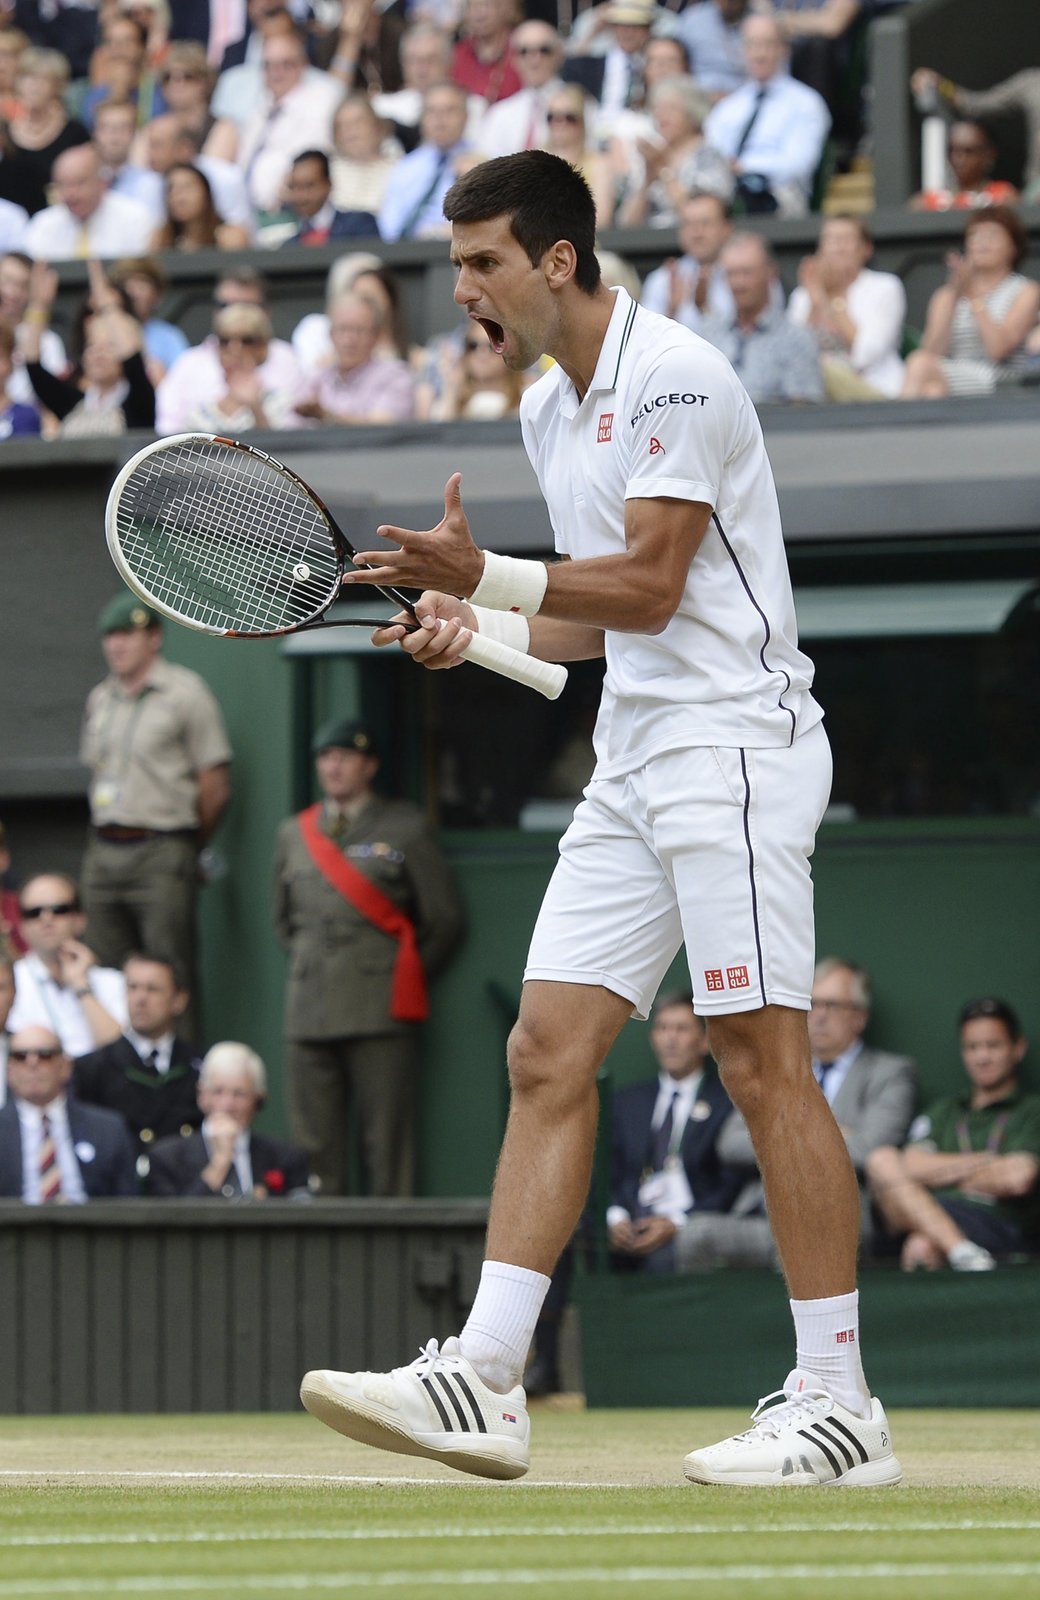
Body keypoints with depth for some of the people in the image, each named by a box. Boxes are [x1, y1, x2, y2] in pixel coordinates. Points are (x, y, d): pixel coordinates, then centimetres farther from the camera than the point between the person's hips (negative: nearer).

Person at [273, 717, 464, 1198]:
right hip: (310, 1009, 4)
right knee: (315, 1144, 1)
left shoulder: (405, 830, 5)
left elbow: (444, 920, 7)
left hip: (380, 1011, -4)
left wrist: (406, 976, 5)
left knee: (386, 1141, -6)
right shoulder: (294, 834, 17)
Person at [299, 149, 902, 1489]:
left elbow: (649, 586, -18)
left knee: (762, 1064, -9)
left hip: (734, 743, -9)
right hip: (632, 764, 9)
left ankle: (838, 1405, -5)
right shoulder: (549, 409, 17)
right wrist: (475, 626, 6)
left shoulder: (674, 378, -12)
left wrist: (488, 576, -24)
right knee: (547, 1057, 1)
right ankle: (483, 1382, -2)